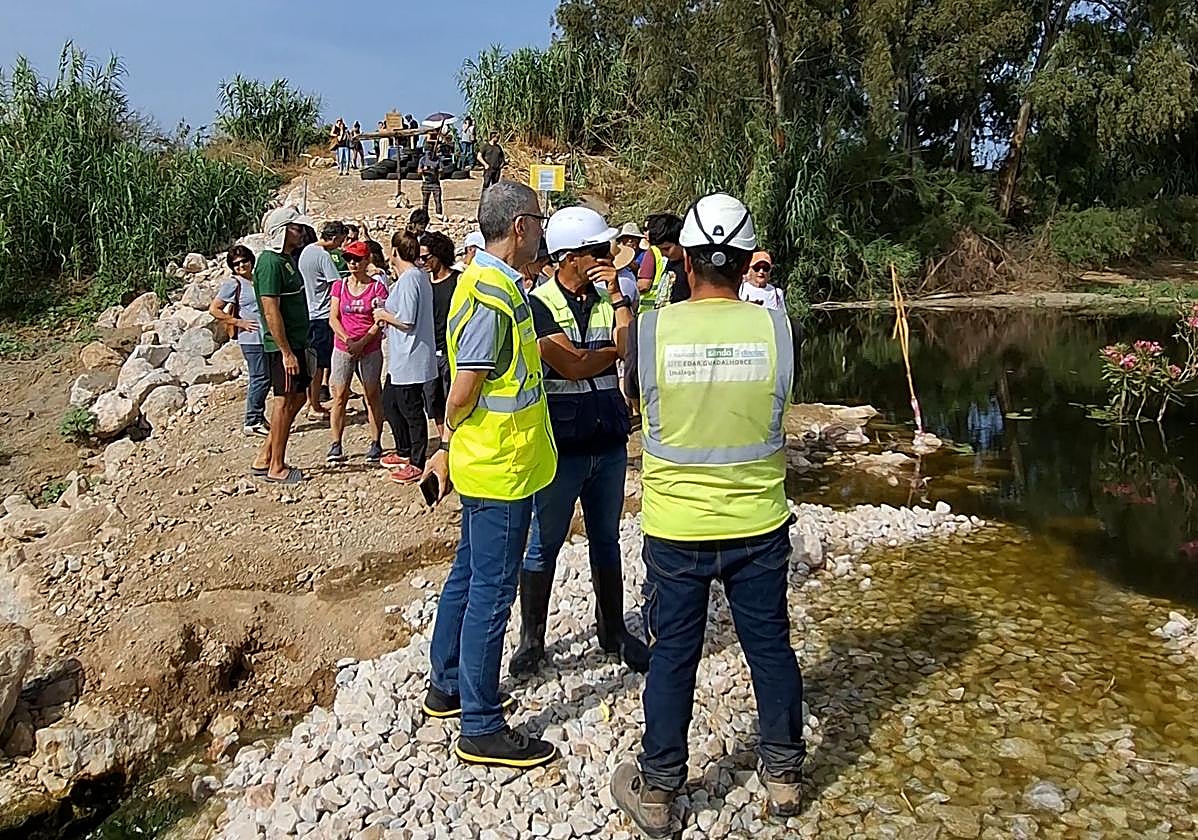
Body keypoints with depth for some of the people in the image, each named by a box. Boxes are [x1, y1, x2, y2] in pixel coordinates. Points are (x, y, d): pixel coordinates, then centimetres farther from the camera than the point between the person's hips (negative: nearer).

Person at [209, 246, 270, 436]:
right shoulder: (233, 284, -8)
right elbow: (214, 309, -10)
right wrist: (239, 322, -13)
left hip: (265, 337, 7)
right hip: (251, 338, -7)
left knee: (264, 379, 12)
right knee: (260, 378, -6)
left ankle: (259, 417, 24)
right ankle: (252, 422, 2)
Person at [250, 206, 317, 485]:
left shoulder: (289, 258, 13)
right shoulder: (270, 263, -17)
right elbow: (271, 312, -21)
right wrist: (286, 352, -22)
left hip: (295, 343, 10)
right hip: (282, 346, -10)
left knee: (297, 399, 14)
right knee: (286, 401, -1)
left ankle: (264, 458, 22)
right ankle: (276, 467, 11)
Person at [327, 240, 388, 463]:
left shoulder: (377, 287, -1)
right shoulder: (340, 286, 8)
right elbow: (333, 318, 3)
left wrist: (361, 343, -15)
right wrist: (347, 339, -13)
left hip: (370, 350, -2)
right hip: (342, 349, 2)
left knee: (373, 396, 3)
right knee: (339, 397, -1)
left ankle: (375, 444, 11)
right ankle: (336, 445, 2)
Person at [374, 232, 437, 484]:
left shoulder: (408, 279, -19)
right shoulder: (419, 275, 11)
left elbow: (406, 321, -23)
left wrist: (383, 315, -8)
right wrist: (388, 314, 13)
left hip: (410, 358, -11)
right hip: (400, 358, 11)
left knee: (411, 410, 0)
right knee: (390, 402, 21)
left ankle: (418, 464, 11)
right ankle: (404, 452, 34)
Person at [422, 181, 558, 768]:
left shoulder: (493, 283, 10)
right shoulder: (492, 296, -22)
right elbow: (463, 393, -21)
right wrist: (450, 443, -3)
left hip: (484, 464, 10)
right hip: (501, 470, -10)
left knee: (469, 574, 20)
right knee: (491, 592, -1)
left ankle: (447, 686, 36)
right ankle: (482, 729, 11)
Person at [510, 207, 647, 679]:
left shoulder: (609, 298, 6)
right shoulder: (538, 305, -10)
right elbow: (573, 366, -20)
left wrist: (617, 295, -11)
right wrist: (616, 348, -5)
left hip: (609, 442, 5)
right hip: (560, 446, -5)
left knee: (606, 540, 16)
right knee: (544, 544, 8)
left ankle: (613, 631, 31)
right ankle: (531, 639, 23)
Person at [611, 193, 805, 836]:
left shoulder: (651, 330, -13)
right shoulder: (778, 329, -10)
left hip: (675, 527, -1)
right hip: (759, 524, 1)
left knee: (672, 655, 12)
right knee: (770, 646, 17)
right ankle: (783, 774, 35)